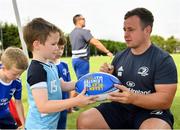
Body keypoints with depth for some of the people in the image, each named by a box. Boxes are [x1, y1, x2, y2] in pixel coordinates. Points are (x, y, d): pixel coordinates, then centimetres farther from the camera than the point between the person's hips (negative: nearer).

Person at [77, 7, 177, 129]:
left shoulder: (163, 59, -10)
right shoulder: (119, 56, 7)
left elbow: (166, 100, -17)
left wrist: (134, 98, -32)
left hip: (151, 112, -4)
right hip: (120, 109, 5)